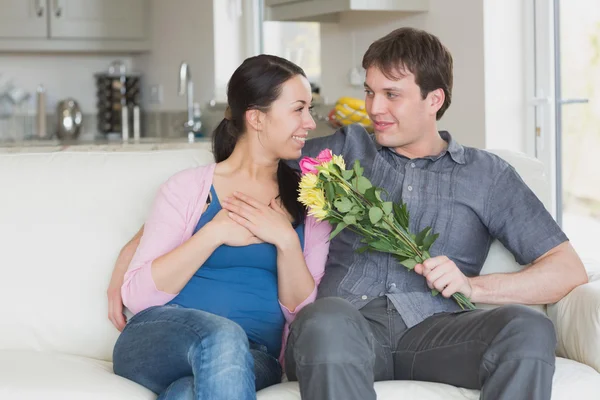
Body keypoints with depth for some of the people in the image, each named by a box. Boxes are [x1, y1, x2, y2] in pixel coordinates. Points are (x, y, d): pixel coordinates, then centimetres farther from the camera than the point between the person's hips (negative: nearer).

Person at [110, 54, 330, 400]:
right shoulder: (189, 188, 6)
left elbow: (304, 314, 6)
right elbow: (137, 295, -4)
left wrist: (286, 241, -9)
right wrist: (214, 234, -11)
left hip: (253, 359, 0)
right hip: (160, 340, 0)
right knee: (222, 335, -38)